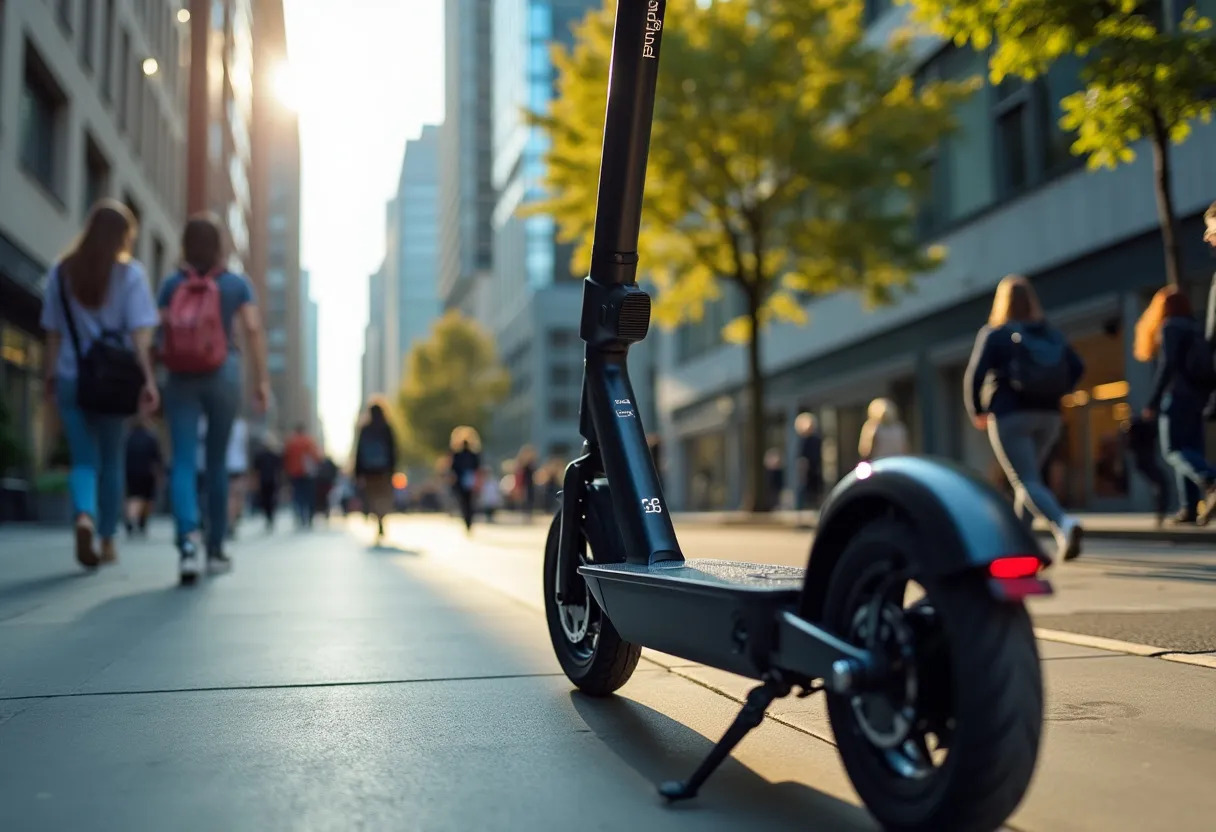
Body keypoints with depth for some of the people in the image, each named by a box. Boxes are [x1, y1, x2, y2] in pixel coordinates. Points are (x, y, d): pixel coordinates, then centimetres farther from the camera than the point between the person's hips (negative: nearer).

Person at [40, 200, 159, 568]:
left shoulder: (61, 272, 4)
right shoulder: (129, 273, -5)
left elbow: (54, 333, 5)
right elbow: (139, 334, -12)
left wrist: (49, 376, 12)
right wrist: (148, 379, -14)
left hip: (71, 377, 2)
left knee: (84, 458, 7)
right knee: (111, 460, 13)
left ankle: (84, 516, -22)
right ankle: (108, 541, 20)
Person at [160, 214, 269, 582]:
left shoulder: (171, 284, 5)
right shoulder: (237, 283, 4)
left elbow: (162, 334, 1)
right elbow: (252, 330, -3)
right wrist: (261, 380, 0)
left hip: (182, 377, 0)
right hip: (224, 373, 0)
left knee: (183, 462, -4)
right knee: (217, 462, 11)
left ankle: (189, 537, -28)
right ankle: (215, 549, 18)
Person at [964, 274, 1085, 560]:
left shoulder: (994, 334, -4)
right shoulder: (1052, 334, 10)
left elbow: (975, 375, -13)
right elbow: (1077, 368, 1)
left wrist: (977, 412, 0)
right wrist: (1054, 395, 14)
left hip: (1010, 416, -5)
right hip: (1048, 416, 5)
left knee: (1027, 482, -9)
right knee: (1027, 479, 18)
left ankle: (1064, 524, -33)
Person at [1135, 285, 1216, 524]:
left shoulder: (1170, 326, -6)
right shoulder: (1195, 328, 19)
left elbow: (1167, 364, -17)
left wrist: (1153, 402, -17)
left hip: (1177, 395, -8)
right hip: (1197, 396, 8)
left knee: (1174, 450, -12)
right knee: (1190, 450, 5)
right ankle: (1191, 507, -2)